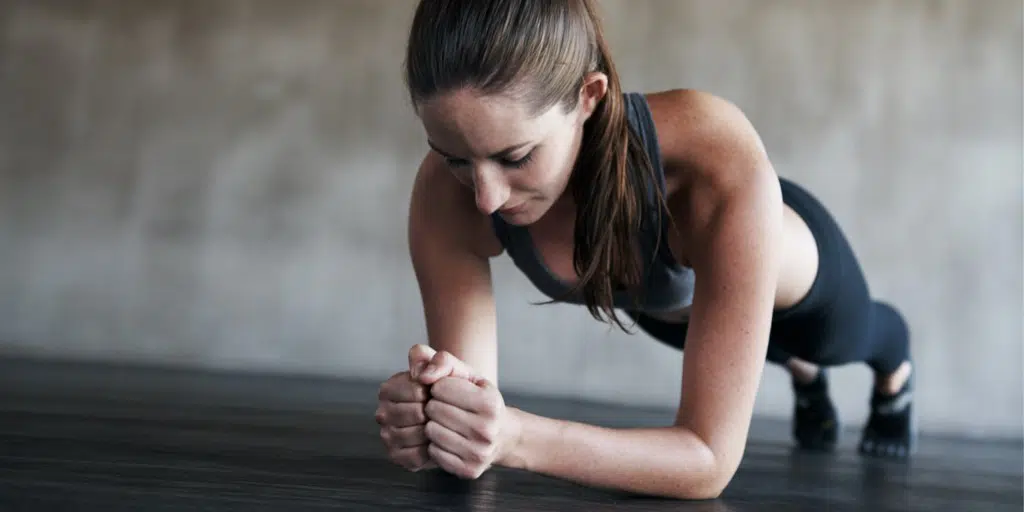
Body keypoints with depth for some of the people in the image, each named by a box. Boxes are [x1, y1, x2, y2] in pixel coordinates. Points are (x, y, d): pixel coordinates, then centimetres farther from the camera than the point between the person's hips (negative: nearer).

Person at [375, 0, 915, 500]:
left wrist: (519, 437, -62)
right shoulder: (445, 194, -40)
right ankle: (803, 371, 76)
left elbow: (712, 458, -47)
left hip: (795, 278, -2)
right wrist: (434, 416, -56)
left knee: (851, 338, 37)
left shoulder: (722, 166, -51)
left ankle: (895, 373, 74)